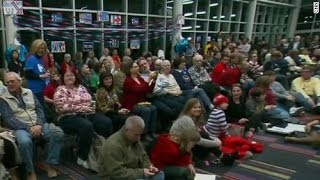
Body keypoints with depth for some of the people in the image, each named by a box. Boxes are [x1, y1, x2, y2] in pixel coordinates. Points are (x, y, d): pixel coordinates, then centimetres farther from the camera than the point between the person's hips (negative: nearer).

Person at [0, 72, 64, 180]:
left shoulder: (29, 92, 15)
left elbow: (39, 109, 8)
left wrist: (39, 124, -11)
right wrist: (28, 128, -18)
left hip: (38, 125, 3)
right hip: (21, 128, -3)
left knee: (58, 133, -22)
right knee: (24, 142, -37)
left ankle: (50, 164, -9)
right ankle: (30, 171, -13)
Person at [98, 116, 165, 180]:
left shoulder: (135, 140, 2)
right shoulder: (113, 145, -26)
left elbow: (143, 157, 13)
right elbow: (117, 172, -27)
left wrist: (149, 166, -8)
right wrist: (141, 173, -26)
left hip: (134, 175, 8)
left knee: (159, 174, -6)